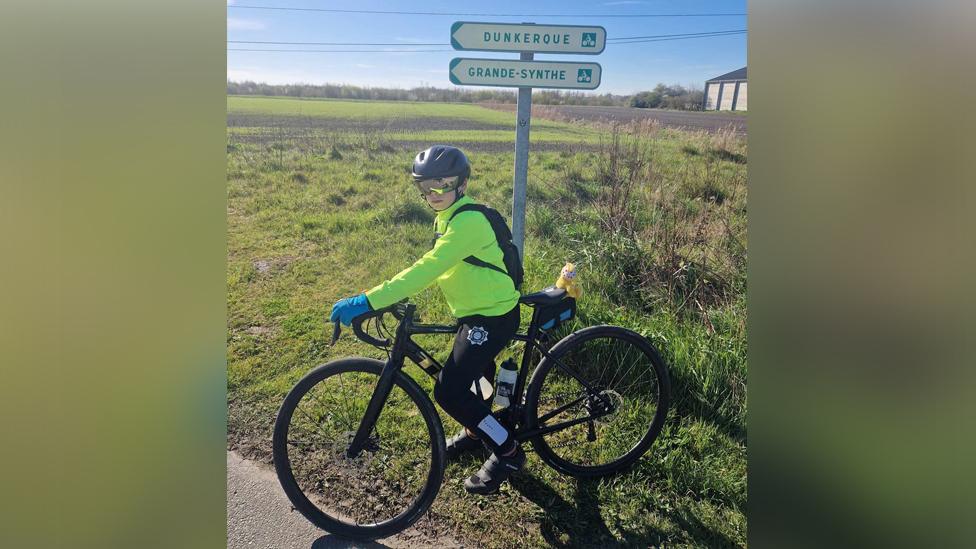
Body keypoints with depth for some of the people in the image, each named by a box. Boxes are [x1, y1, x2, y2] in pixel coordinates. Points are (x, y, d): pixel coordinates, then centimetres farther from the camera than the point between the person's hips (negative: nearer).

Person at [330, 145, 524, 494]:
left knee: (449, 390, -12)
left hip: (494, 315, -10)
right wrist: (397, 296, 5)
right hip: (476, 311, 10)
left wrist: (367, 301, -41)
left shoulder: (468, 221, -26)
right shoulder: (448, 216, 6)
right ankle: (476, 430, 50)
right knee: (470, 374, 25)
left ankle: (508, 452, 5)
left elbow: (428, 268, -37)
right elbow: (434, 267, 14)